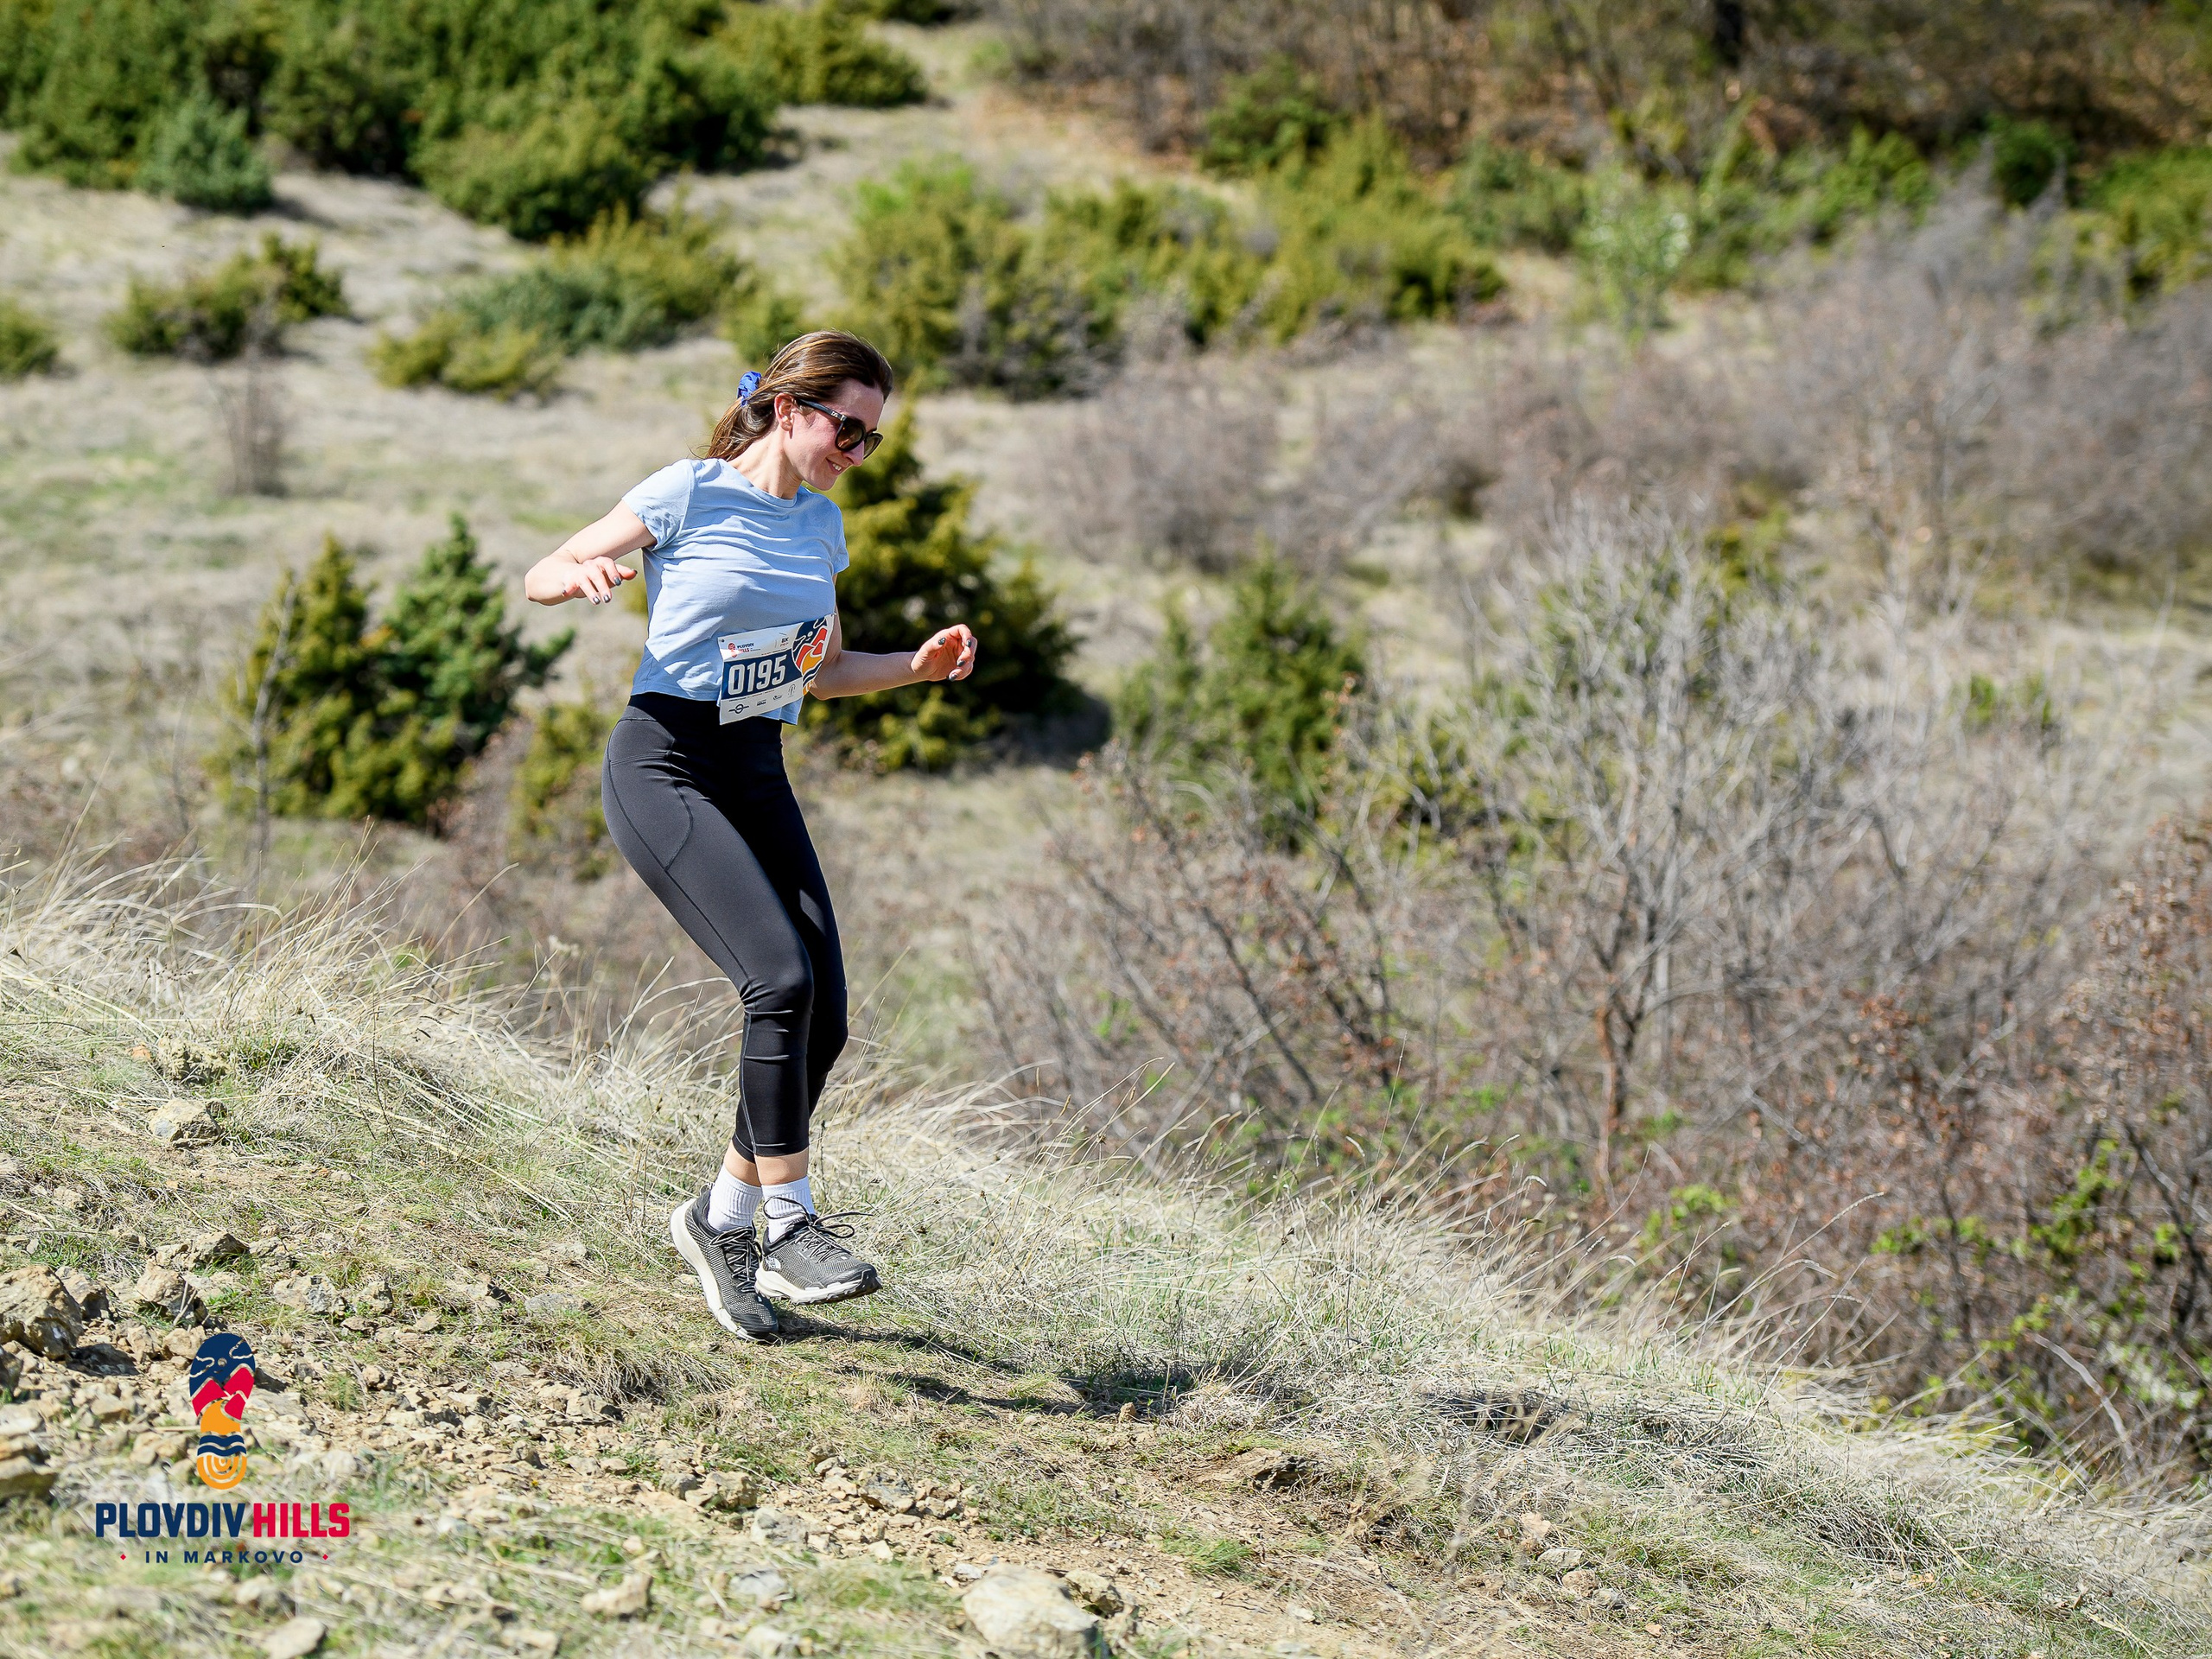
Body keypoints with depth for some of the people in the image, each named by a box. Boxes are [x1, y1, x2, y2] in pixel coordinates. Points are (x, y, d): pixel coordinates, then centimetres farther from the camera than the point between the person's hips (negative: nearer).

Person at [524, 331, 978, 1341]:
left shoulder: (822, 526, 12)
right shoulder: (689, 496, -6)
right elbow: (540, 578, -1)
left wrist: (915, 668, 6)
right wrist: (584, 575, -24)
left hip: (757, 774, 7)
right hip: (664, 765, -7)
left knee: (823, 1017, -3)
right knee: (782, 979, -23)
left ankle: (722, 1218, 14)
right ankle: (788, 1222, -14)